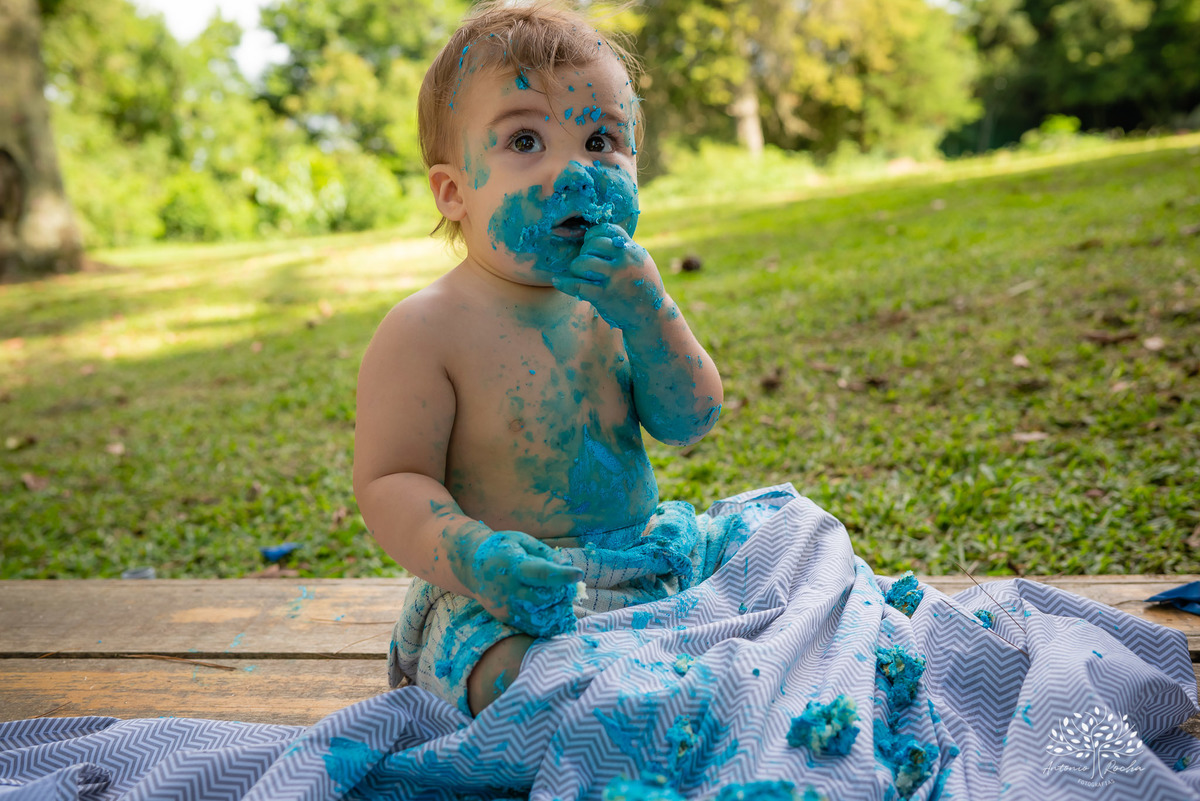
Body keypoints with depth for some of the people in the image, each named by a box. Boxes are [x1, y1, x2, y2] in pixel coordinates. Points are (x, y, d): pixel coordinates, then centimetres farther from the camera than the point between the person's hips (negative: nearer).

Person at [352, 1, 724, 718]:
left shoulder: (620, 299, 4)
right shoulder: (425, 331, -15)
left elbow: (689, 423, -1)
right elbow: (388, 482, -13)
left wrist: (649, 314, -17)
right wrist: (471, 556, -33)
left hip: (643, 564, 7)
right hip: (504, 603, -6)